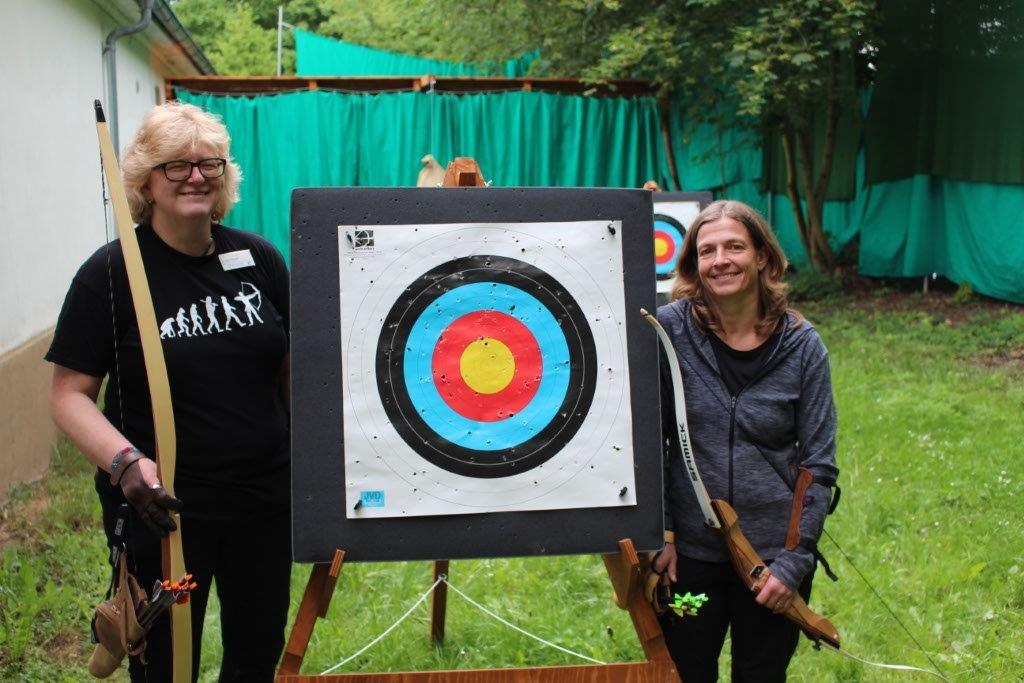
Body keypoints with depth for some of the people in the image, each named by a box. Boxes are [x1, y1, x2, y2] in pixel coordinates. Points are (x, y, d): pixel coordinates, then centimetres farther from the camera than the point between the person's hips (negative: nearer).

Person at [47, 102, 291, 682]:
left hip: (266, 500, 4)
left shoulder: (259, 258, 1)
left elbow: (295, 366, 11)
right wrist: (122, 460, -25)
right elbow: (70, 393, -9)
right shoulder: (112, 272, -9)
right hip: (162, 506, -4)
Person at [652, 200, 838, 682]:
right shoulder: (669, 330, -8)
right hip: (689, 552, 0)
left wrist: (794, 561, -8)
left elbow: (819, 465, -3)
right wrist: (658, 534, -5)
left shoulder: (801, 345, -6)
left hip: (774, 556, 1)